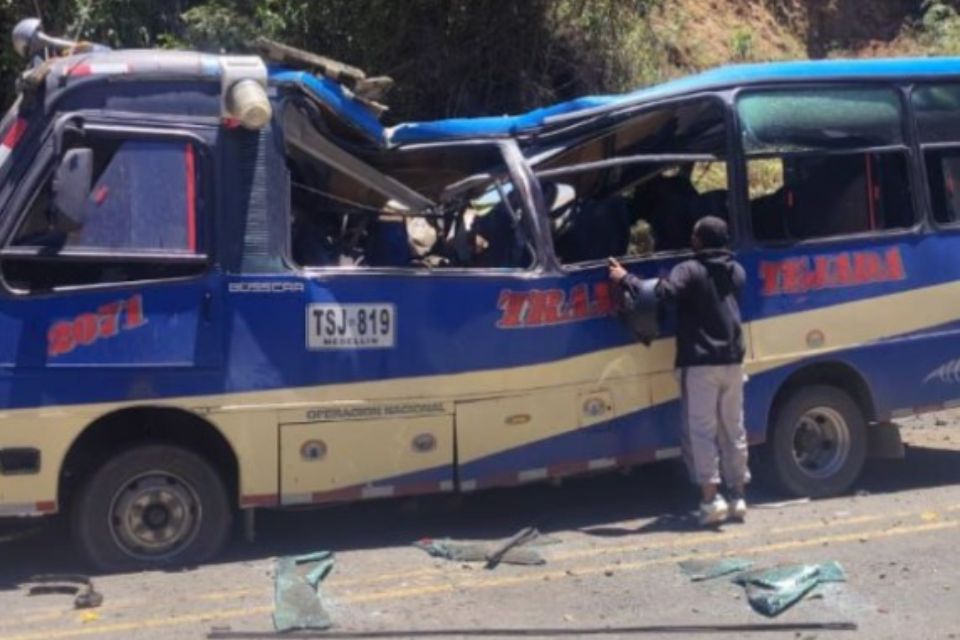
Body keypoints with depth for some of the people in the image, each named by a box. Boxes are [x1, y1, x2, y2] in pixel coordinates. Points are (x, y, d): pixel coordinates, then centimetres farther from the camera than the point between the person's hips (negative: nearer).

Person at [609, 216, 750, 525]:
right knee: (733, 429, 11)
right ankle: (738, 496, 13)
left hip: (700, 362, -6)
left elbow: (664, 293, -24)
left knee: (701, 430, -4)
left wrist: (626, 278, -14)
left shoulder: (690, 270, -8)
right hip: (732, 360, 6)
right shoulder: (736, 271, 15)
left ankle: (711, 497, -10)